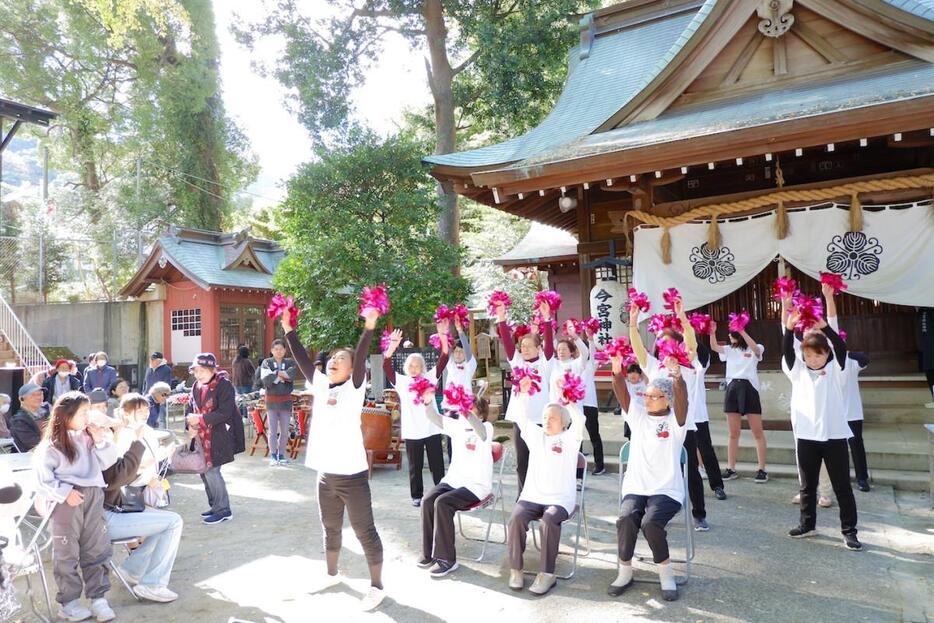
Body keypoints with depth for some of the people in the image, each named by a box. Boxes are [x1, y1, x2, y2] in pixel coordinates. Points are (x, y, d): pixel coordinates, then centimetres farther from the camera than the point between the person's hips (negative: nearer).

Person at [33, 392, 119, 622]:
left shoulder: (88, 437, 9)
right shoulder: (52, 445, -6)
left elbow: (107, 463, 11)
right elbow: (42, 475, -9)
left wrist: (100, 441, -3)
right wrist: (64, 493, -17)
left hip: (93, 497, 5)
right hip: (66, 501, -5)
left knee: (96, 549, 7)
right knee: (67, 552, 5)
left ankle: (98, 598, 16)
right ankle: (68, 602, 18)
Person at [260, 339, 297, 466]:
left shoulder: (290, 363, 4)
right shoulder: (266, 363, 1)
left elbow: (292, 374, -18)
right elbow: (266, 380, -14)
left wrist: (275, 374, -14)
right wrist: (283, 376, -10)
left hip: (286, 400, 1)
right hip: (271, 400, -1)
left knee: (284, 431, 6)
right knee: (273, 431, 0)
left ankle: (281, 455, 17)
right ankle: (273, 456, 11)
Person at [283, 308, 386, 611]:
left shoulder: (354, 388, -8)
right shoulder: (320, 384, 6)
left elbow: (360, 358, -22)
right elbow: (302, 359, 6)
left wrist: (369, 328, -35)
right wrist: (289, 330, 4)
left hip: (352, 475, -6)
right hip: (326, 475, 6)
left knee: (365, 531, 3)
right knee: (330, 529, 23)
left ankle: (377, 586, 14)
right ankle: (331, 574, 42)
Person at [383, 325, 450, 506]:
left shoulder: (429, 378, 1)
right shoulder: (401, 381, 0)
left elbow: (443, 360, -9)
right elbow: (386, 366, -14)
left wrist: (443, 336, -23)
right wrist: (393, 345, -31)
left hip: (432, 429, 0)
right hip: (412, 431, 0)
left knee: (437, 464, 10)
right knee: (415, 466, 11)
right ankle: (416, 496, 25)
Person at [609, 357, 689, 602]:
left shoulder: (675, 420, -2)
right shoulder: (638, 415, 9)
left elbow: (682, 399, -23)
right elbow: (623, 395, -8)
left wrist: (678, 377, -44)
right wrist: (617, 373, -29)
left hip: (667, 490, -3)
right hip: (635, 487, 3)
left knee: (650, 523, -30)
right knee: (626, 519, -26)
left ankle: (666, 573, -6)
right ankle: (625, 571, -4)